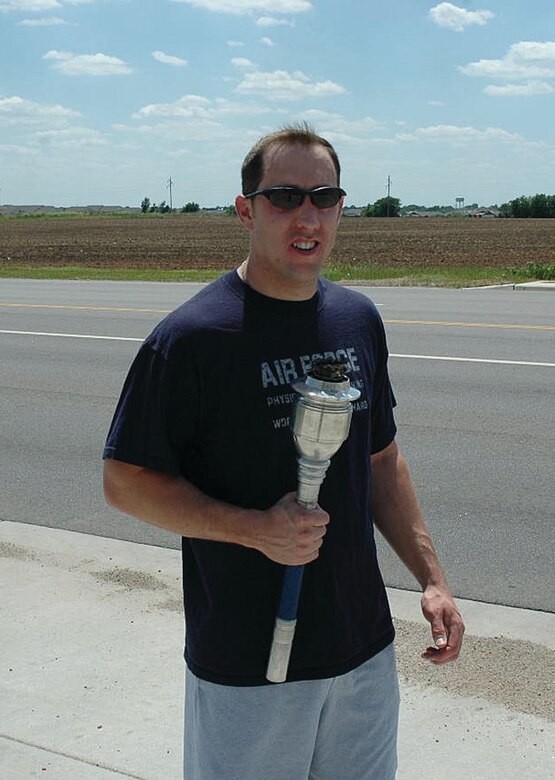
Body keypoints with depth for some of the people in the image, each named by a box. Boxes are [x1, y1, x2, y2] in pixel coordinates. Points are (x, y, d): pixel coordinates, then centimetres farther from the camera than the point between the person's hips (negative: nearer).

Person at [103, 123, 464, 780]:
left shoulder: (359, 320, 5)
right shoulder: (190, 337, -15)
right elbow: (126, 480, -11)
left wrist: (431, 577, 7)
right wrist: (254, 528, -22)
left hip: (365, 651, 6)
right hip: (244, 666, -5)